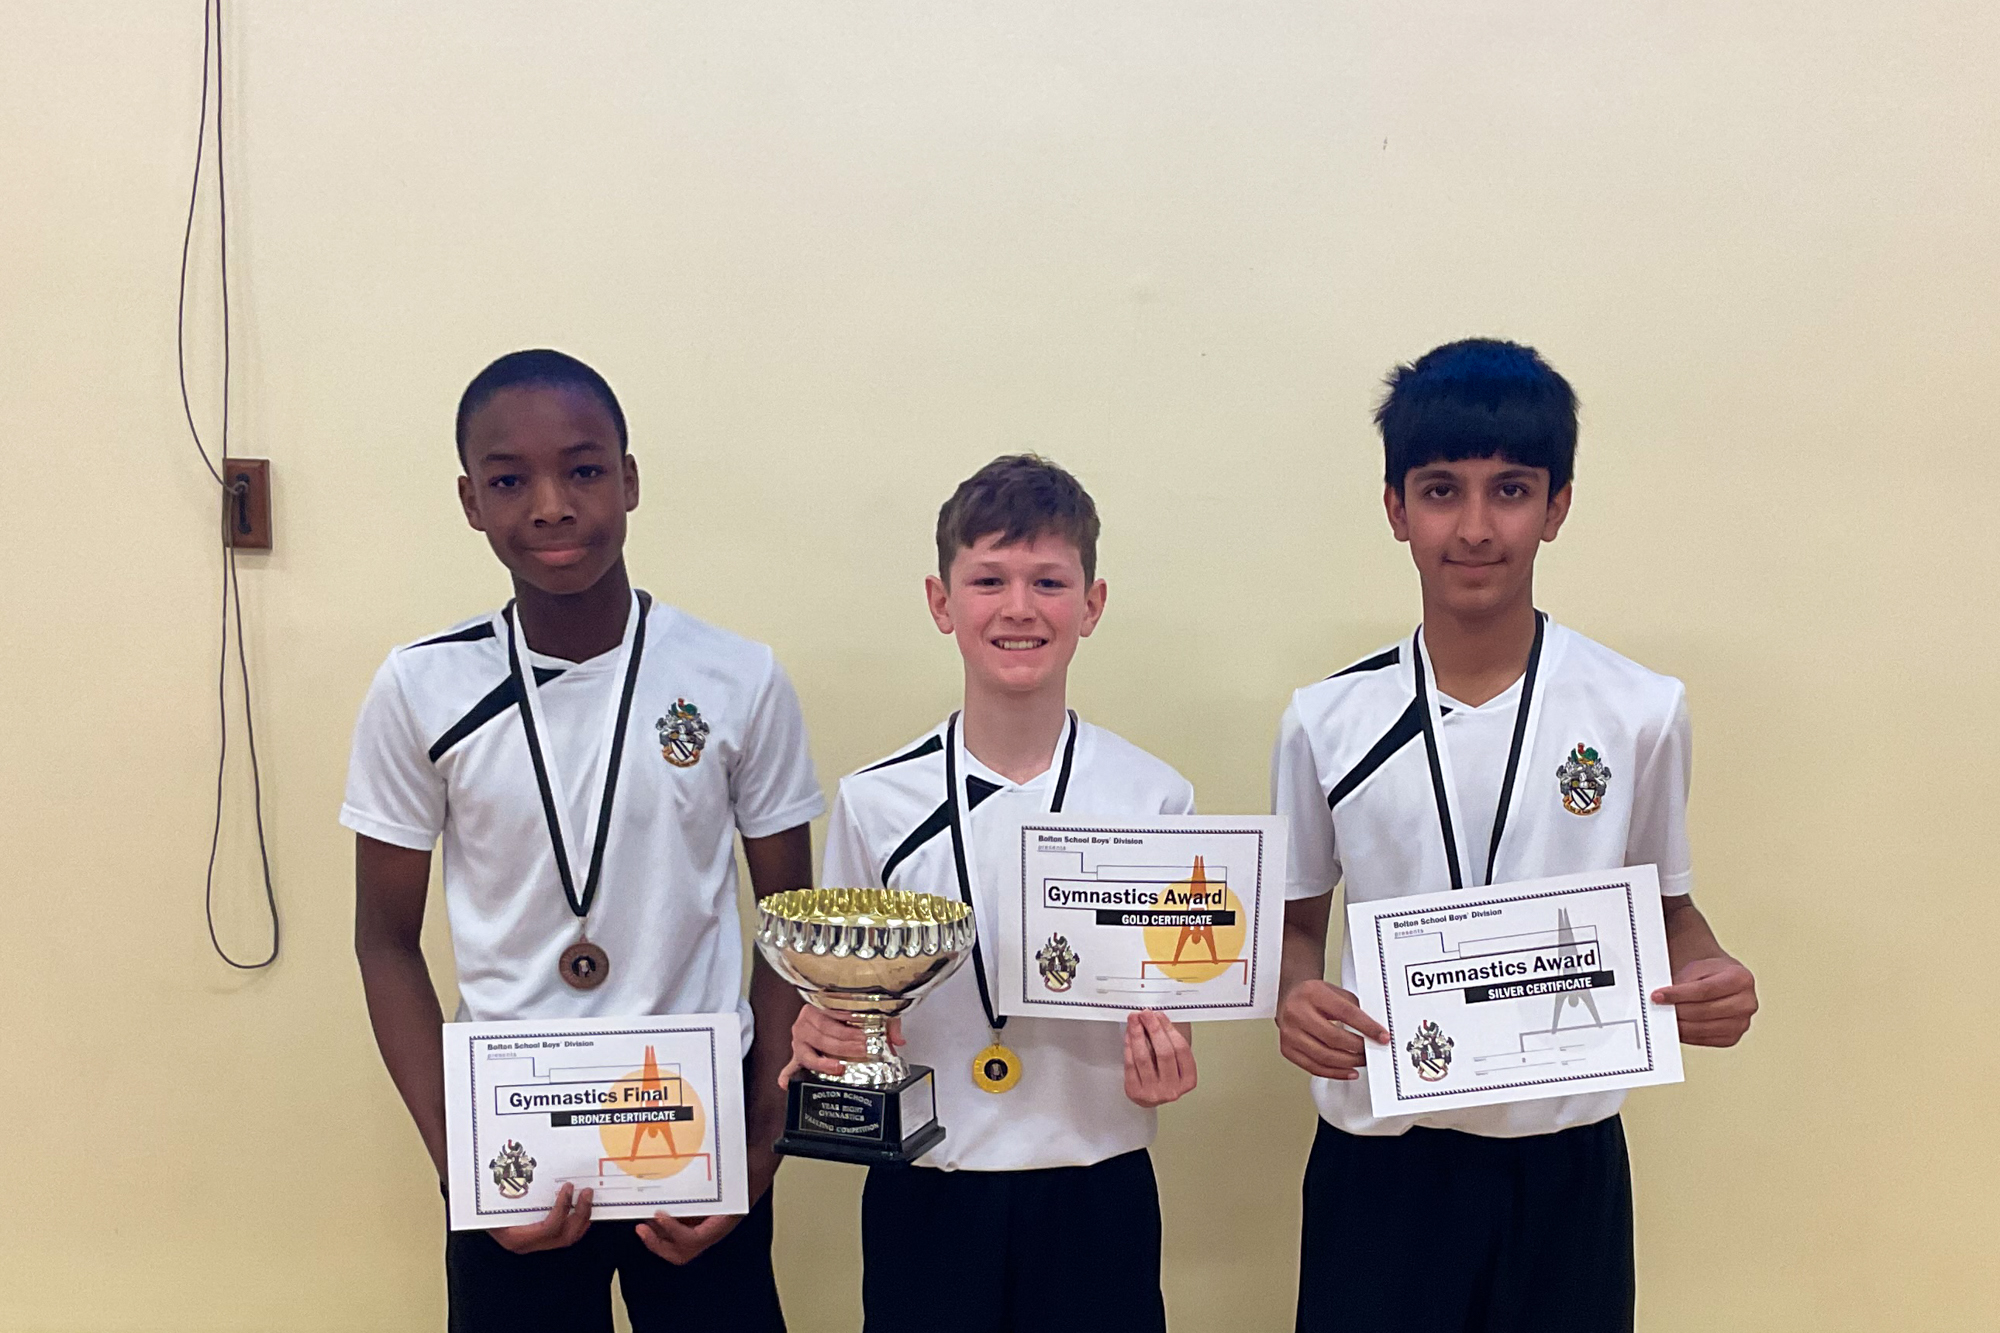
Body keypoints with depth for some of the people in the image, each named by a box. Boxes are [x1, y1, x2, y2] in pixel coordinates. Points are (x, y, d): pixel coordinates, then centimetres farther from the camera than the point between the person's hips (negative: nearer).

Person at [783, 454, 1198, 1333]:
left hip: (1094, 1194, 0)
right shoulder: (875, 801, -3)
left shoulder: (1154, 799, -4)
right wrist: (817, 1039, -13)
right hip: (922, 1197, 1)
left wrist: (1164, 1063, -14)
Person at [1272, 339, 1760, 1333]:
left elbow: (1663, 905, 7)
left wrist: (1707, 980, -14)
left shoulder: (1640, 712, -4)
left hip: (1566, 1159, 0)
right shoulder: (1326, 722, -3)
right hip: (1378, 1157, 0)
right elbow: (1299, 917, 6)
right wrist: (1296, 999, -15)